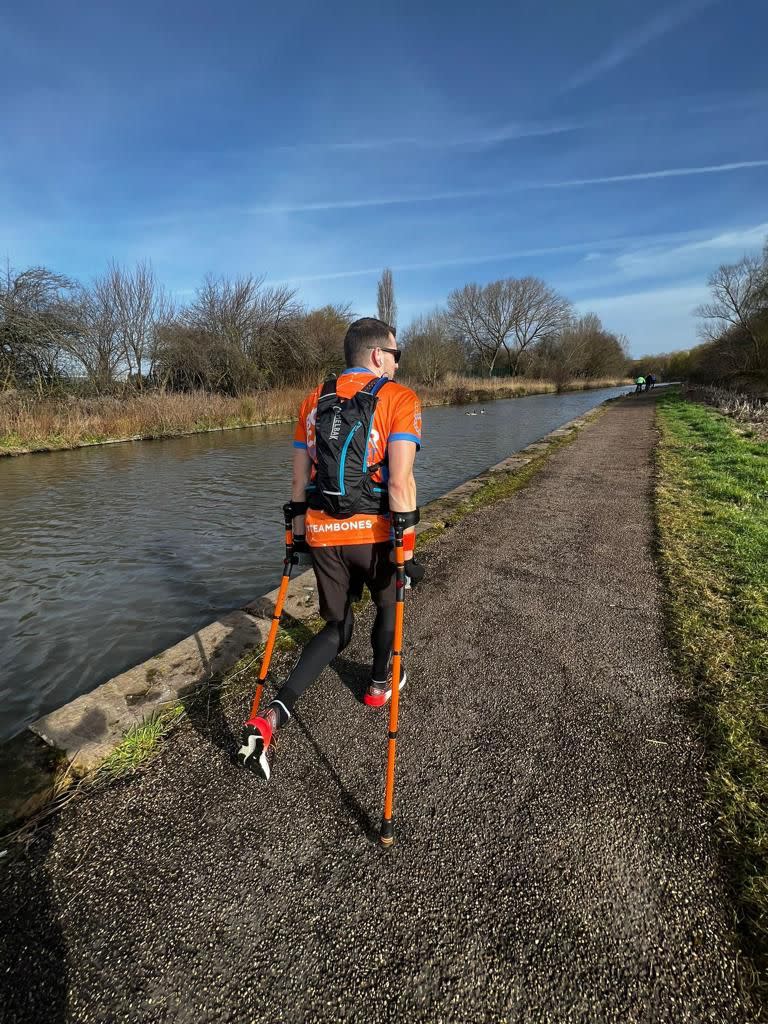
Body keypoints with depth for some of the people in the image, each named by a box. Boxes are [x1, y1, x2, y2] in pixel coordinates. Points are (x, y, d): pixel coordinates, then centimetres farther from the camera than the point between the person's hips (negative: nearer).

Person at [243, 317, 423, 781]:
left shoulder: (313, 400, 9)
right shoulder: (400, 398, -6)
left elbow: (300, 480, 10)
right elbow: (400, 483, -17)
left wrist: (298, 533, 19)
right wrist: (407, 550, -12)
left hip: (322, 534, 4)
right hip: (374, 533, -4)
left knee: (338, 626, 20)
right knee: (388, 604, 27)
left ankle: (274, 714, 7)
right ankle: (381, 683, 48)